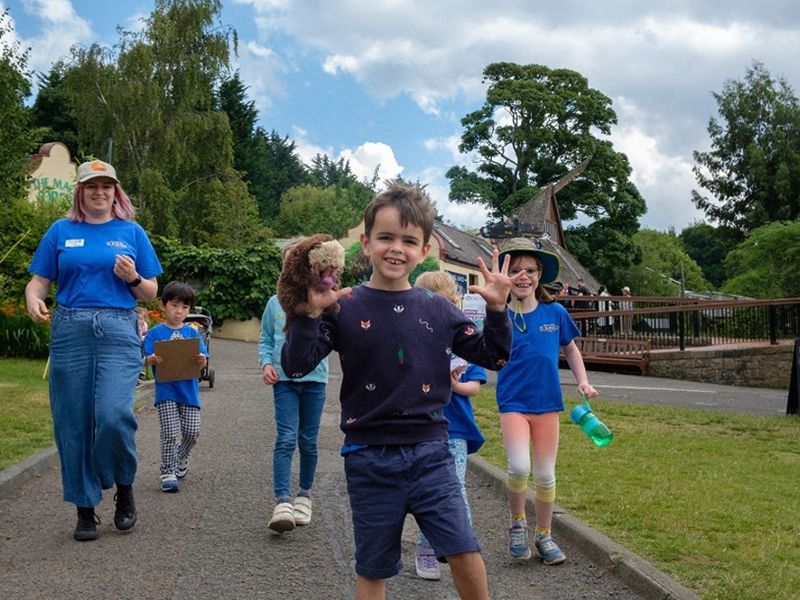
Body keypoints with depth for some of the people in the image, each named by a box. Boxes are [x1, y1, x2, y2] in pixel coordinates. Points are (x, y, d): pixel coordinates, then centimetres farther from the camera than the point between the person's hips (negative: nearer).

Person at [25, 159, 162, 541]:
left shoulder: (132, 232, 11)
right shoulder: (61, 231, 12)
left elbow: (150, 293, 13)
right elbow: (39, 281, 8)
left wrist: (134, 278, -8)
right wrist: (33, 300, -14)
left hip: (119, 333, -1)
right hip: (70, 333, 2)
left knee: (113, 416, -17)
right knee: (73, 424, 3)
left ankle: (124, 488, 11)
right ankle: (85, 509, 17)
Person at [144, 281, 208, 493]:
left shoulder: (192, 333, 8)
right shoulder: (155, 333, 1)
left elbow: (203, 362, 3)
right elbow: (147, 359, -6)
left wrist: (201, 360, -21)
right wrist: (153, 359, -29)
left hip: (189, 389, 3)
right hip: (166, 390, -3)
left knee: (192, 432, 5)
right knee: (170, 434, -5)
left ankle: (180, 459, 32)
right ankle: (167, 473, 7)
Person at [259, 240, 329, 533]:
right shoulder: (275, 303, 8)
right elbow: (265, 339, 15)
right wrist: (266, 363, -3)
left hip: (314, 379, 0)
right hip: (284, 379, 0)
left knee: (308, 442, 9)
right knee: (286, 439, -13)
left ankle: (304, 494, 28)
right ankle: (282, 503, -17)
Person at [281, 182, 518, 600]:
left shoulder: (438, 310, 3)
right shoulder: (344, 308, -6)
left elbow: (493, 357, 9)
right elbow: (295, 365, -12)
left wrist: (496, 309, -6)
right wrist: (310, 313, -25)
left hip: (430, 454, 2)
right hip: (370, 459, -1)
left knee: (466, 555, -3)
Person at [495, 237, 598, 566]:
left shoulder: (555, 312, -1)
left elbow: (570, 348, 14)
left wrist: (583, 381, 3)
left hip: (547, 403, 2)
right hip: (513, 403, -2)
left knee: (545, 475, 8)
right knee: (519, 468, -19)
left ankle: (544, 535, 28)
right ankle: (517, 523, 9)